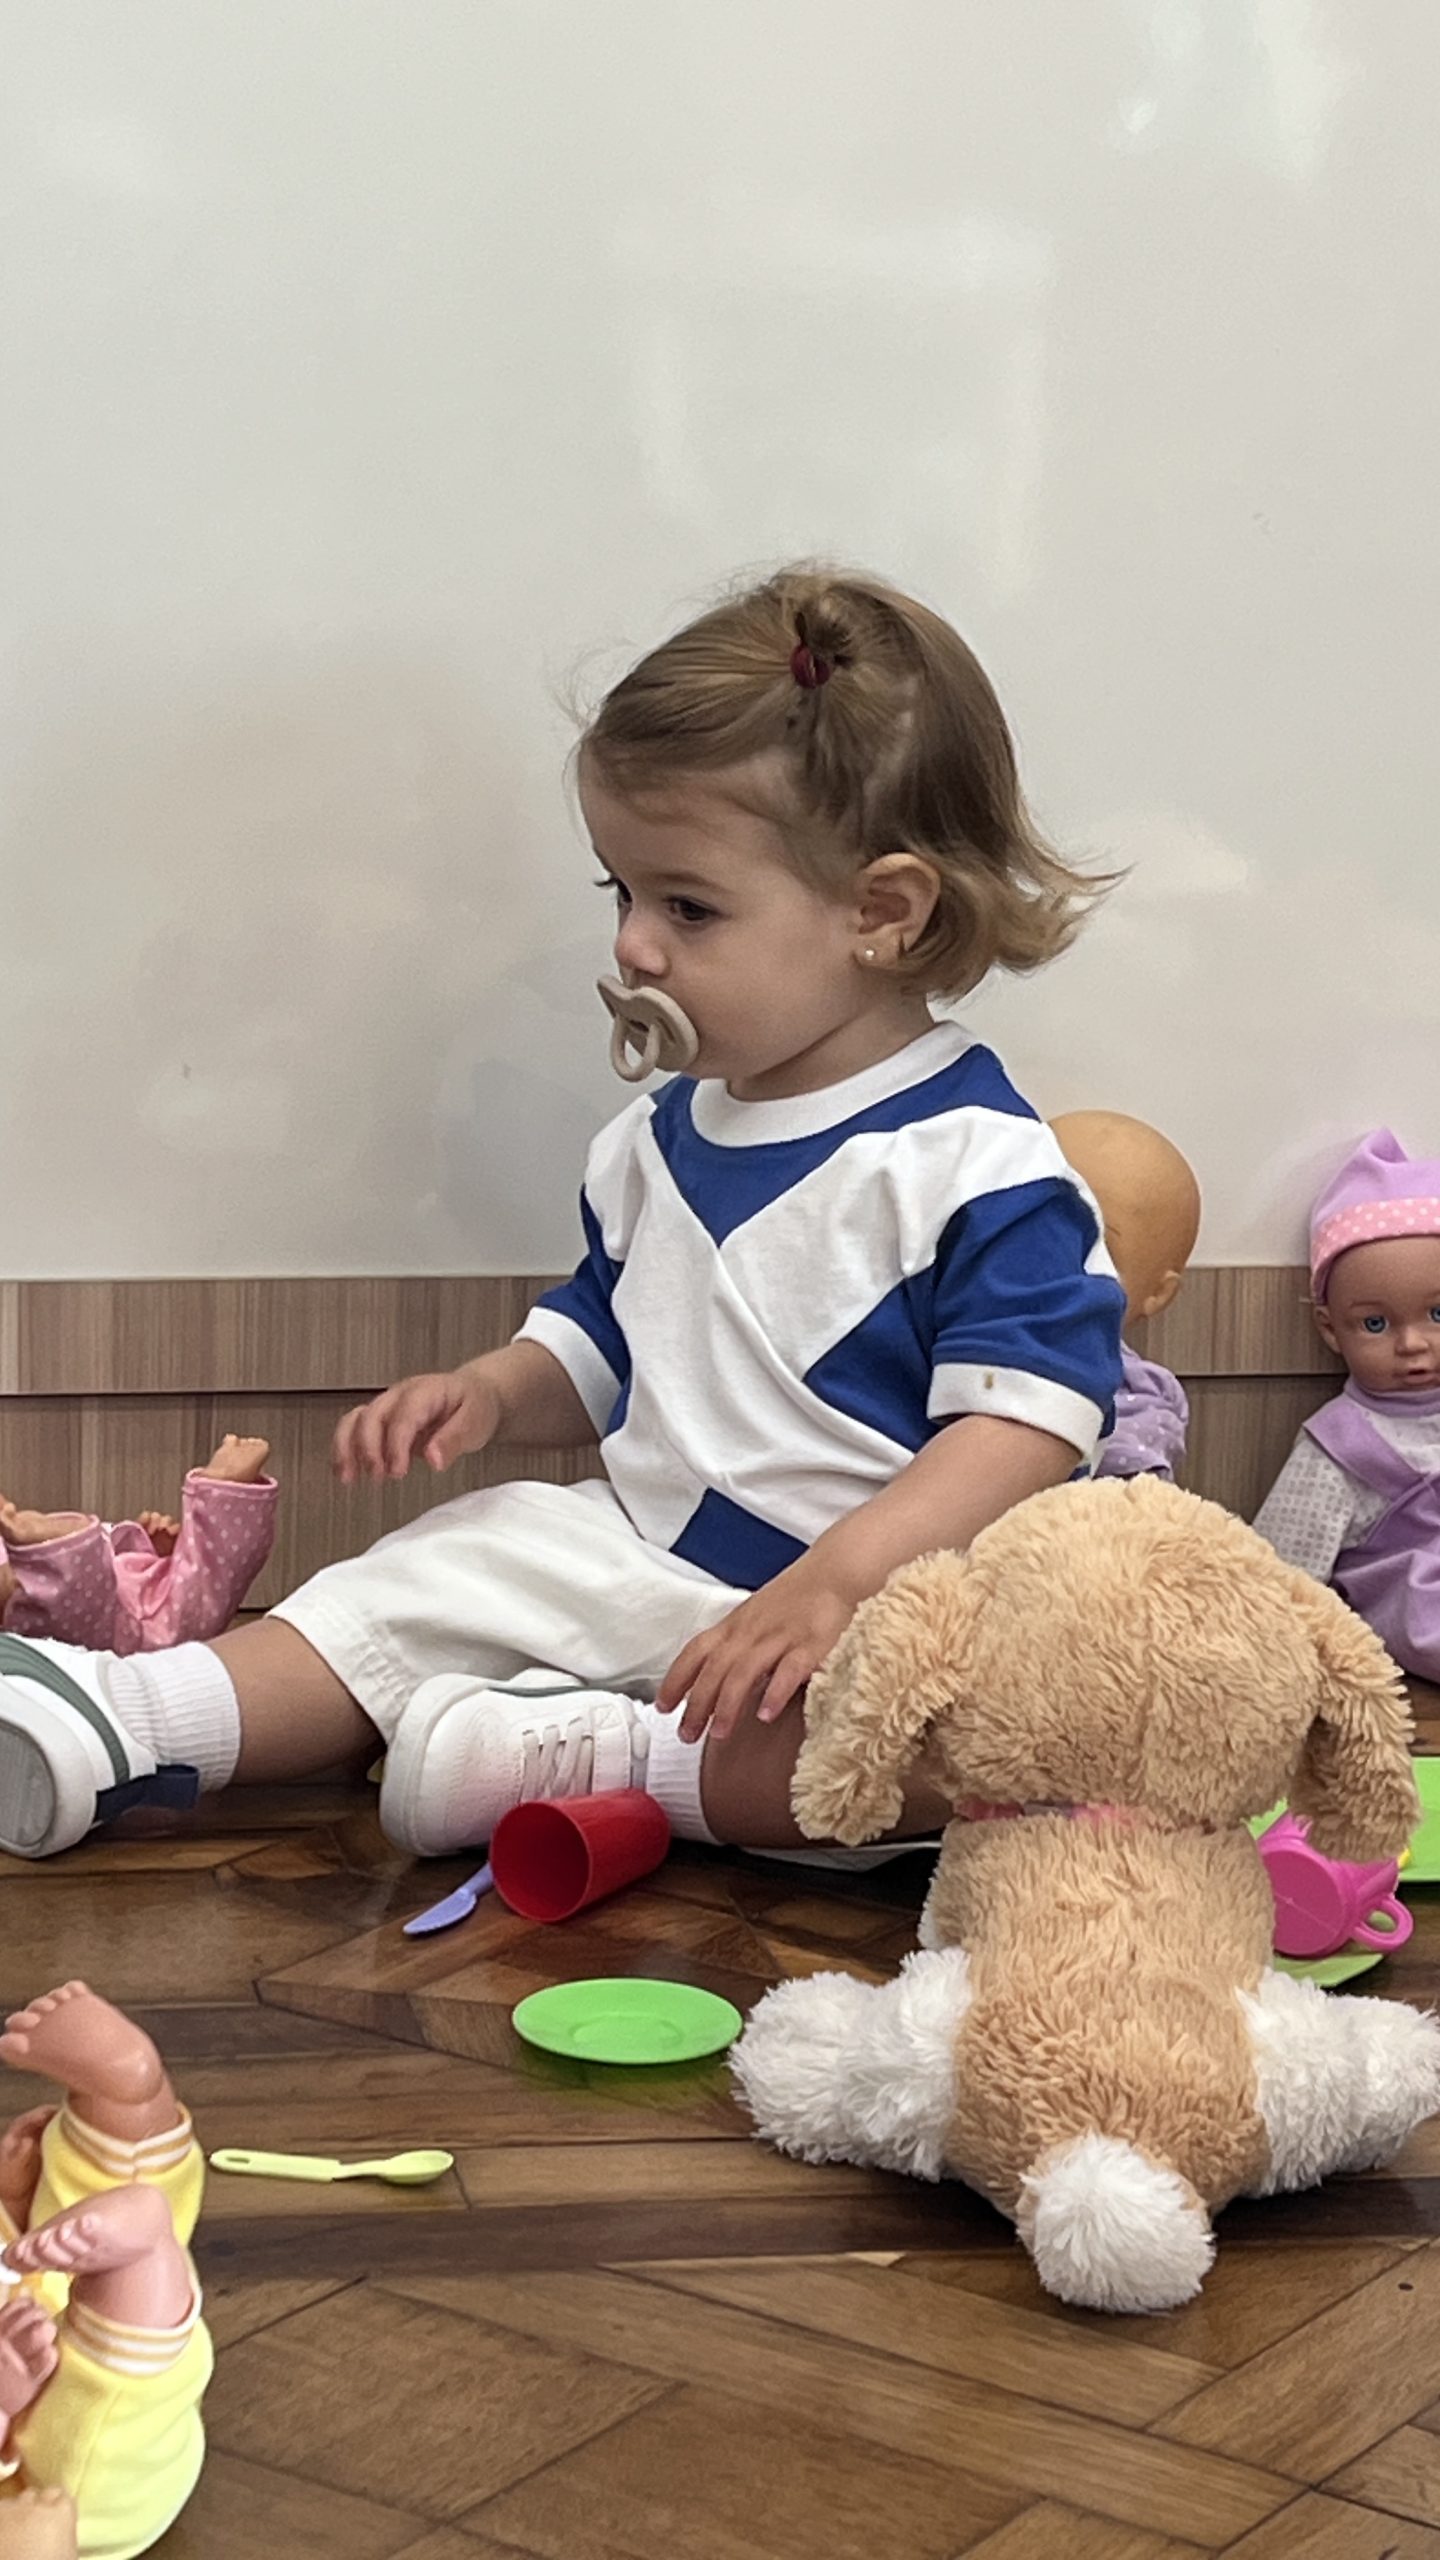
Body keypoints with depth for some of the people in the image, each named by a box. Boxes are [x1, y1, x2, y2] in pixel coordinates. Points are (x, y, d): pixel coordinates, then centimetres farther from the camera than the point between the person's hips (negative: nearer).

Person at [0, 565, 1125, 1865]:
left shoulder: (977, 1163, -12)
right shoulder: (660, 1139, 13)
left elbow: (1022, 1427, -20)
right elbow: (602, 1345, 25)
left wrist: (834, 1582, -32)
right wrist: (493, 1391, 2)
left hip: (884, 1599, -7)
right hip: (640, 1556, 7)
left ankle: (591, 1756, -32)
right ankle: (124, 1723, -15)